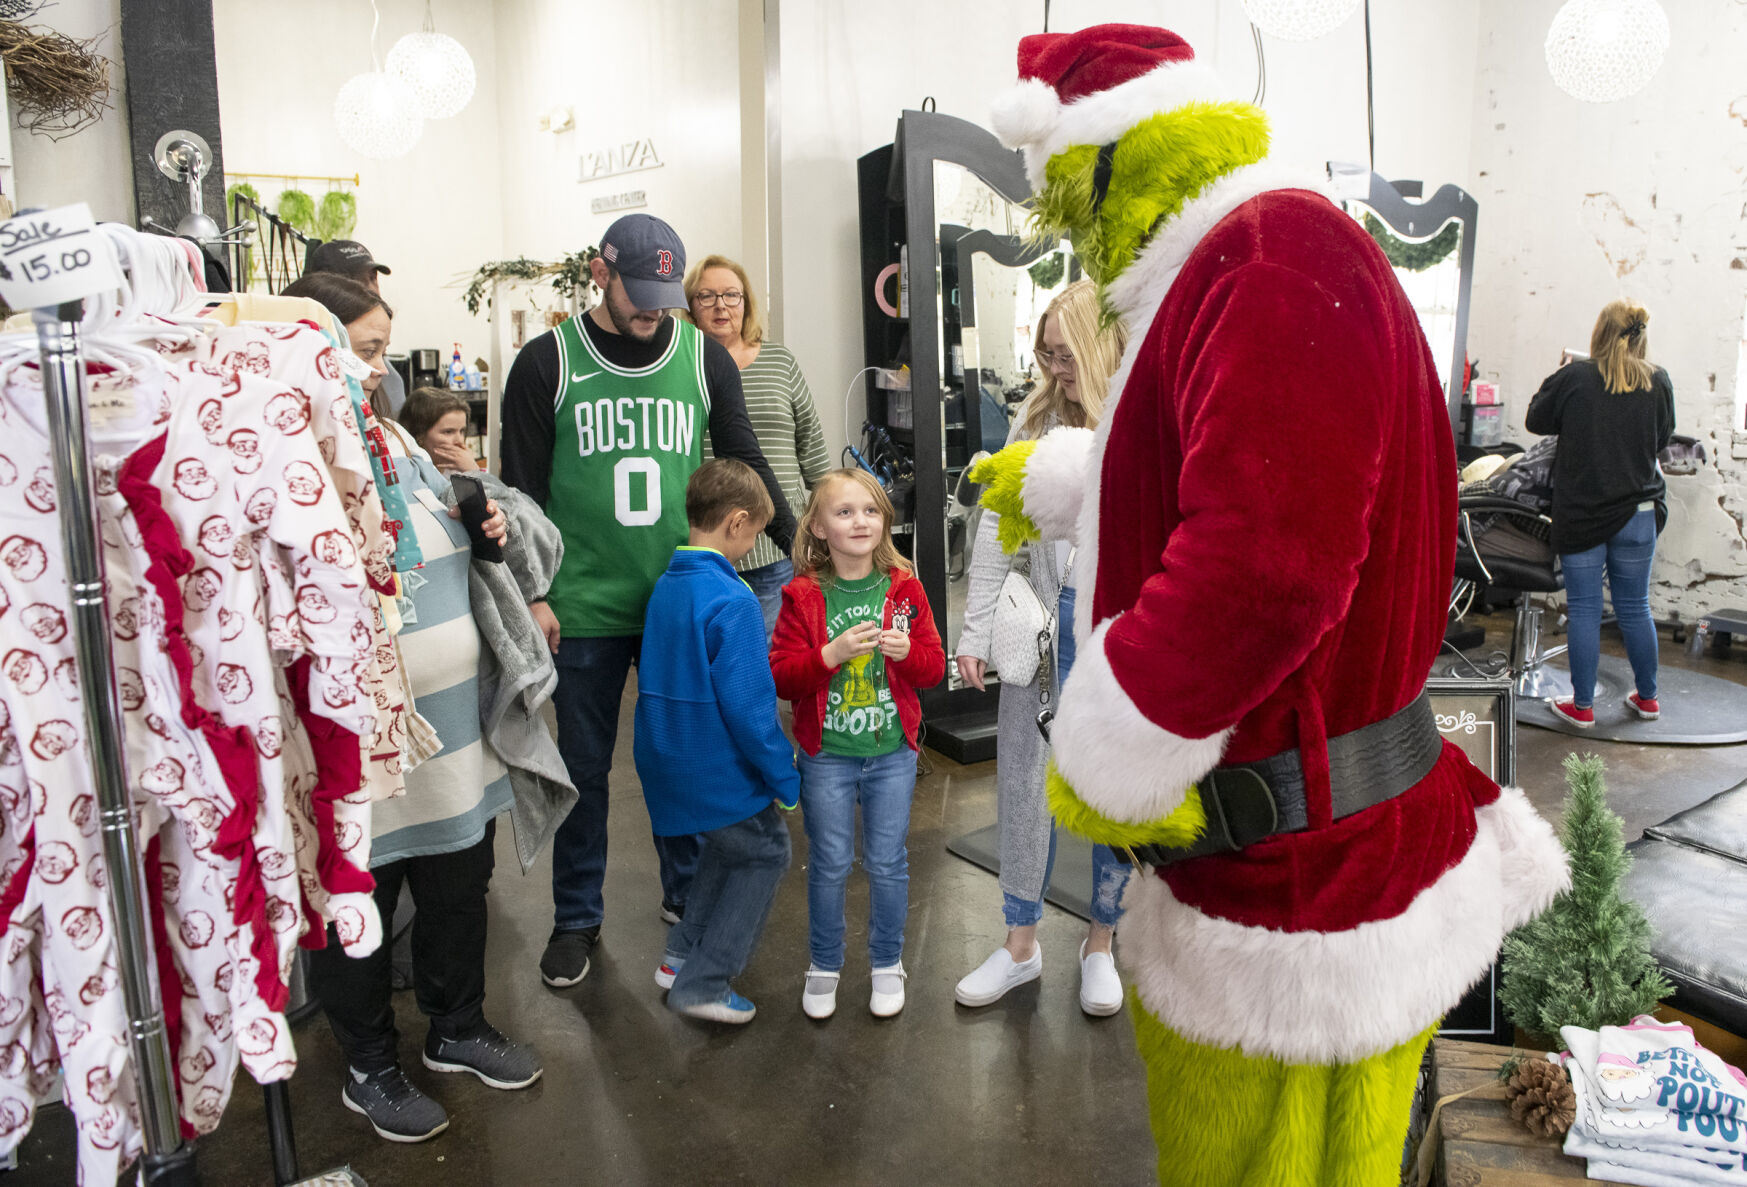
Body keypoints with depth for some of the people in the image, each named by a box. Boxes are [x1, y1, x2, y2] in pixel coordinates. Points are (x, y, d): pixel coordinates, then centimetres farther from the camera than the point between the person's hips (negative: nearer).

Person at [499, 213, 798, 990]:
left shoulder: (704, 358, 4)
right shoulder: (548, 364, -2)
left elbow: (745, 463, 9)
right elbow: (523, 492, -1)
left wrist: (798, 543, 0)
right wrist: (532, 593, -5)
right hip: (586, 608, -1)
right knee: (585, 766, 10)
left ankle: (686, 894, 32)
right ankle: (576, 919, 26)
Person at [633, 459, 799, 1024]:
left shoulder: (665, 585, 5)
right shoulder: (732, 601, -23)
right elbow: (748, 706, -24)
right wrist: (786, 780, -13)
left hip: (668, 762, 8)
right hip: (719, 770, -8)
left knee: (729, 843, 26)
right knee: (766, 851, 11)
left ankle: (682, 955, 31)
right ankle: (703, 984, 12)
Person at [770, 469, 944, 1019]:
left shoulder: (904, 589, 0)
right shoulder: (802, 596, -7)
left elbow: (934, 666, 2)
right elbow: (780, 677, -10)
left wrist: (907, 650, -18)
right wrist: (831, 654, -24)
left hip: (892, 752, 2)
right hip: (826, 754, -1)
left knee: (888, 863, 11)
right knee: (829, 865, 9)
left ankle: (887, 963, 31)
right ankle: (824, 965, 29)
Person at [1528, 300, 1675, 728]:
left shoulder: (1573, 377, -10)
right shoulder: (1657, 381, -1)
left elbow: (1536, 420, 5)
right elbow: (1662, 440, 11)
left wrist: (1555, 381, 18)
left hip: (1580, 515, -3)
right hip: (1638, 514, 3)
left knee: (1583, 609, 3)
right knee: (1635, 608, 14)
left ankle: (1582, 706, 9)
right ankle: (1647, 697, 27)